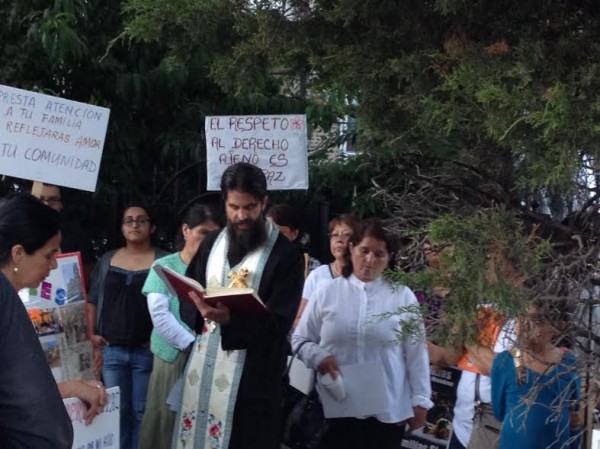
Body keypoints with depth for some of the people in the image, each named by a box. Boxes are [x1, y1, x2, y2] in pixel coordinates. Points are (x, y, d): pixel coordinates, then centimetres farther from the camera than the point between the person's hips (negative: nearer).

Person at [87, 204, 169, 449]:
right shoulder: (106, 260, 10)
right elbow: (92, 301, 13)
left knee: (142, 411, 3)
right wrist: (92, 336, 3)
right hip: (111, 349, 3)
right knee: (117, 410, 9)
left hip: (147, 350, -3)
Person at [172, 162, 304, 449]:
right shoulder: (212, 243, 10)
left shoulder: (285, 254, -7)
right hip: (202, 364, 5)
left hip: (251, 375, -5)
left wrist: (230, 319, -27)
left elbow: (278, 324, -12)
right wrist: (202, 310, -14)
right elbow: (186, 301, 10)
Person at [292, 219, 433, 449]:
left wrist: (420, 400, 3)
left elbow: (416, 353, 5)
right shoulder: (327, 292, 3)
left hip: (387, 411, 0)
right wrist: (319, 356, -12)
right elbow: (300, 339, 8)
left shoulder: (403, 296, 2)